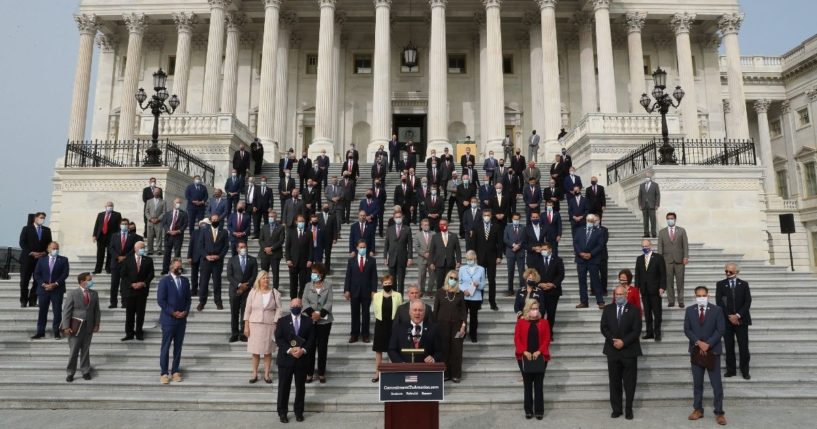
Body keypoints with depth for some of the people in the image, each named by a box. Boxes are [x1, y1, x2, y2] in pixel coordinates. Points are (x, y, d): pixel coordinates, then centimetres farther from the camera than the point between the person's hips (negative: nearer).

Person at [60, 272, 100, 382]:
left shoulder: (94, 294, 4)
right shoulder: (72, 293, -7)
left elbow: (96, 310, 8)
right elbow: (66, 310, -9)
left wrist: (97, 324, 3)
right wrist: (66, 327, -14)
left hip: (89, 327, 3)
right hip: (75, 327, -3)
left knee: (85, 350, 11)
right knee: (73, 351, 4)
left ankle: (85, 371, 21)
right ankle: (70, 373, 17)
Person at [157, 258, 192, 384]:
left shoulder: (185, 281, 9)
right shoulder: (164, 281, -5)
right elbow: (161, 300, -10)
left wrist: (186, 311, -4)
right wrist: (172, 312, -14)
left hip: (182, 319, 4)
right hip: (168, 319, -4)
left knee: (178, 346, 9)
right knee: (165, 347, 2)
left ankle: (175, 371, 18)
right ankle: (164, 373, 10)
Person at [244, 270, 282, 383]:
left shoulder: (275, 293, 0)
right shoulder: (253, 292, 1)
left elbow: (278, 310, -1)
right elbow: (247, 310, 3)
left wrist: (276, 325, -8)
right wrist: (246, 326, -1)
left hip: (269, 325, 0)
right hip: (254, 324, 0)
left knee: (268, 351, 4)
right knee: (255, 351, 4)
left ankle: (266, 375, 15)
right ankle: (255, 374, 17)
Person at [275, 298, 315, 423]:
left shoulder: (308, 321, 4)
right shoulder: (282, 321, 0)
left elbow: (311, 339, -1)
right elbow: (278, 339, -7)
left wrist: (303, 350, -17)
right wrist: (289, 350, -19)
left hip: (302, 359, 1)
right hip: (285, 358, -1)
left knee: (301, 387, 10)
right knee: (284, 387, 5)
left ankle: (299, 412, 24)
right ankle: (282, 412, 19)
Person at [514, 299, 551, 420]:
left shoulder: (543, 322, 5)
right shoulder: (521, 322, 2)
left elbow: (547, 339, 0)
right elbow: (517, 339, -2)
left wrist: (539, 352, -13)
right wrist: (524, 352, -13)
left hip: (540, 357, 0)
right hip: (525, 357, 0)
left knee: (538, 385, 4)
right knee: (527, 385, 7)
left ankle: (539, 411, 12)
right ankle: (528, 410, 16)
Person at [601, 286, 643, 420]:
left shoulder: (634, 310, -1)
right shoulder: (608, 309, 7)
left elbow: (636, 331, -8)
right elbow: (604, 328, 2)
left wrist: (623, 342, -17)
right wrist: (613, 340, -13)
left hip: (629, 351, -2)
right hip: (612, 350, 2)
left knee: (629, 383, 4)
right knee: (614, 382, 7)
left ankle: (628, 409, 16)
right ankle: (616, 409, 15)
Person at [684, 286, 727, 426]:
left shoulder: (717, 310, -3)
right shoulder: (689, 310, 3)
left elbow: (721, 330, -7)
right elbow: (687, 329, 0)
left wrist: (708, 344, -14)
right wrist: (698, 343, -13)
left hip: (713, 350, -2)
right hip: (696, 350, 2)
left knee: (716, 383, 0)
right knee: (697, 383, 9)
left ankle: (719, 413, 8)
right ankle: (698, 410, 18)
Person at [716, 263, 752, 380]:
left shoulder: (744, 284, 5)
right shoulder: (720, 285, 4)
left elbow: (748, 302, -2)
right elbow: (719, 302, -3)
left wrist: (738, 315, -13)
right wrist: (729, 316, -12)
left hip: (741, 319, 0)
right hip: (726, 320, 0)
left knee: (744, 347, 1)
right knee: (729, 347, 6)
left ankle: (745, 371, 14)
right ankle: (731, 370, 15)